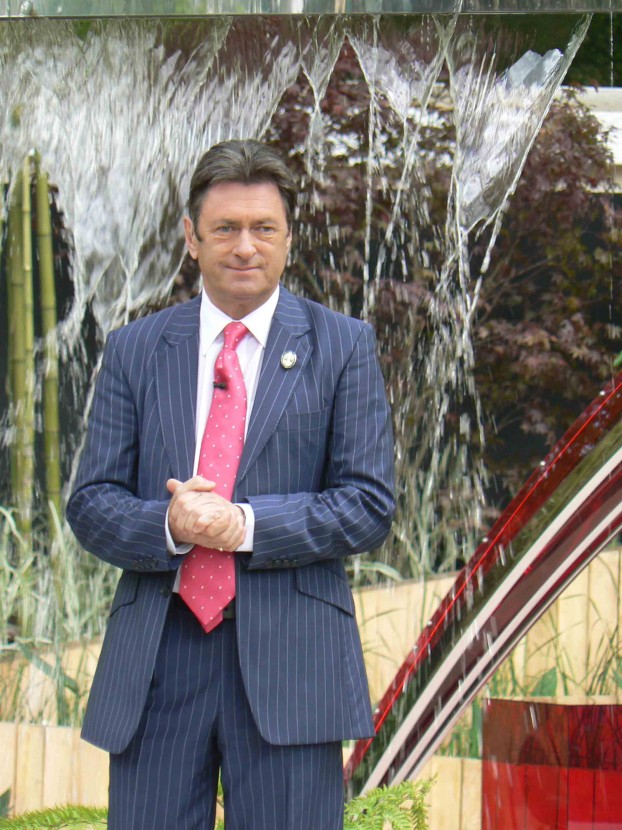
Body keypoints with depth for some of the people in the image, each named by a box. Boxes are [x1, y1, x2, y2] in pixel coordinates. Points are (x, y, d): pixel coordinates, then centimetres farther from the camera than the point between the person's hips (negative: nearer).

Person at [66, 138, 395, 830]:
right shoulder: (134, 350, 12)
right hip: (156, 661, 2)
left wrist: (245, 524, -14)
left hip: (290, 660, -2)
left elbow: (369, 505, -1)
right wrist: (169, 526, -14)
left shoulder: (343, 346, 6)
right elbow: (90, 503, 7)